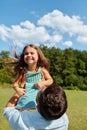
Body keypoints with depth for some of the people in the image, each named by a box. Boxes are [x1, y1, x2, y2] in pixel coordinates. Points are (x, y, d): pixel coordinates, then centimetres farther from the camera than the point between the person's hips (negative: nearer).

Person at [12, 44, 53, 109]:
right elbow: (15, 83, 5)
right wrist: (17, 89, -16)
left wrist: (43, 83, -12)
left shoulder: (42, 70, -1)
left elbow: (50, 80, 7)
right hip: (26, 96, 1)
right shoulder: (22, 71, -1)